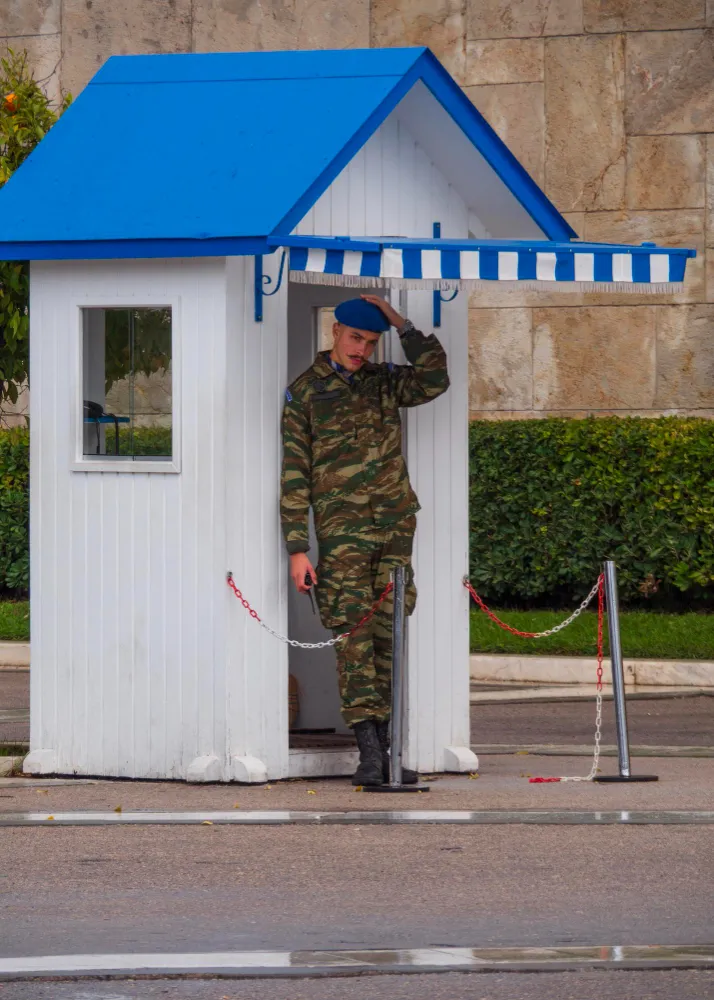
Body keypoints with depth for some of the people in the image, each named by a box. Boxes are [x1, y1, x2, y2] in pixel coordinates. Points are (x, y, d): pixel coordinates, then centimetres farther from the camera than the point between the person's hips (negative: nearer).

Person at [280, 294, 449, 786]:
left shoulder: (384, 382, 14)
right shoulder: (305, 392, 2)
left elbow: (434, 381, -5)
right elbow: (294, 474, -1)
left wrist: (403, 325, -6)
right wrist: (297, 548, -7)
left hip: (396, 524, 4)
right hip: (342, 525, -4)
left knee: (387, 635, 4)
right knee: (353, 632, -10)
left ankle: (384, 748, 7)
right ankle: (368, 749, -15)